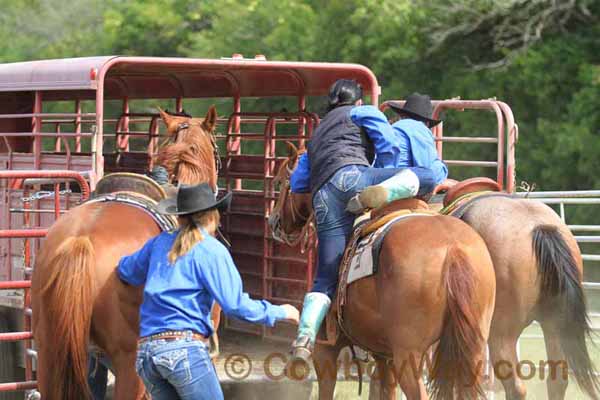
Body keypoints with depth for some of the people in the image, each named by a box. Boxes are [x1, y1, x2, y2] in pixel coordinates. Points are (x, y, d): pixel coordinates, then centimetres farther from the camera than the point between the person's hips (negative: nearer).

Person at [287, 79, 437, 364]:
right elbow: (389, 144, 9)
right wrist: (383, 180, 23)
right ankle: (379, 194, -38)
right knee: (426, 177, -12)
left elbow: (297, 183, 41)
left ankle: (304, 339, -15)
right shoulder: (362, 113, 22)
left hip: (322, 202, 6)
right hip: (349, 176, -6)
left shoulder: (317, 135, 41)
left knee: (326, 279, 4)